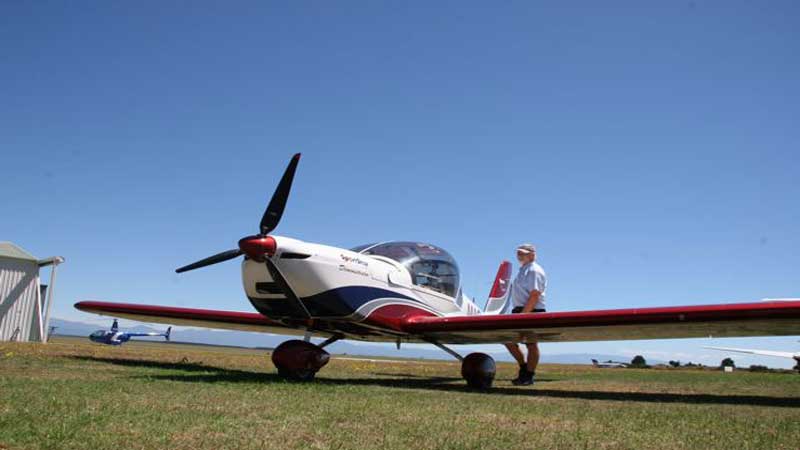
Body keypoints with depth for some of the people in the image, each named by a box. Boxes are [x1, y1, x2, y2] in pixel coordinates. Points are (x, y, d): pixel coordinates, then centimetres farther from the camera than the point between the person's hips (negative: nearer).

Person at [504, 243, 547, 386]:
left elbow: (534, 295, -20)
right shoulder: (523, 270, 21)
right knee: (508, 339, 9)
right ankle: (524, 367, 22)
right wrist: (517, 313, 17)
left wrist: (523, 314, -24)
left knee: (531, 344, -2)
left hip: (531, 312, -10)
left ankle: (529, 376, 6)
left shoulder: (534, 270, -11)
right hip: (520, 311, 10)